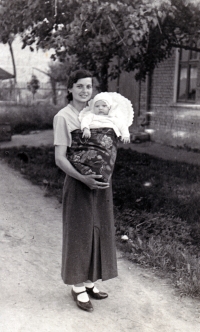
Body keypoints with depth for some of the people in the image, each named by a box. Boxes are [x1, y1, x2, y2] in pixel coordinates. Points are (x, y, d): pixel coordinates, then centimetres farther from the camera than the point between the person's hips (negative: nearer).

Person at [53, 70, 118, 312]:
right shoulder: (63, 117, -9)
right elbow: (60, 158, -14)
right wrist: (84, 178, -24)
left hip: (101, 182, 6)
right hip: (79, 183, -6)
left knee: (99, 230, 13)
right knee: (79, 233, 5)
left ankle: (90, 281, 31)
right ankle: (78, 287, 23)